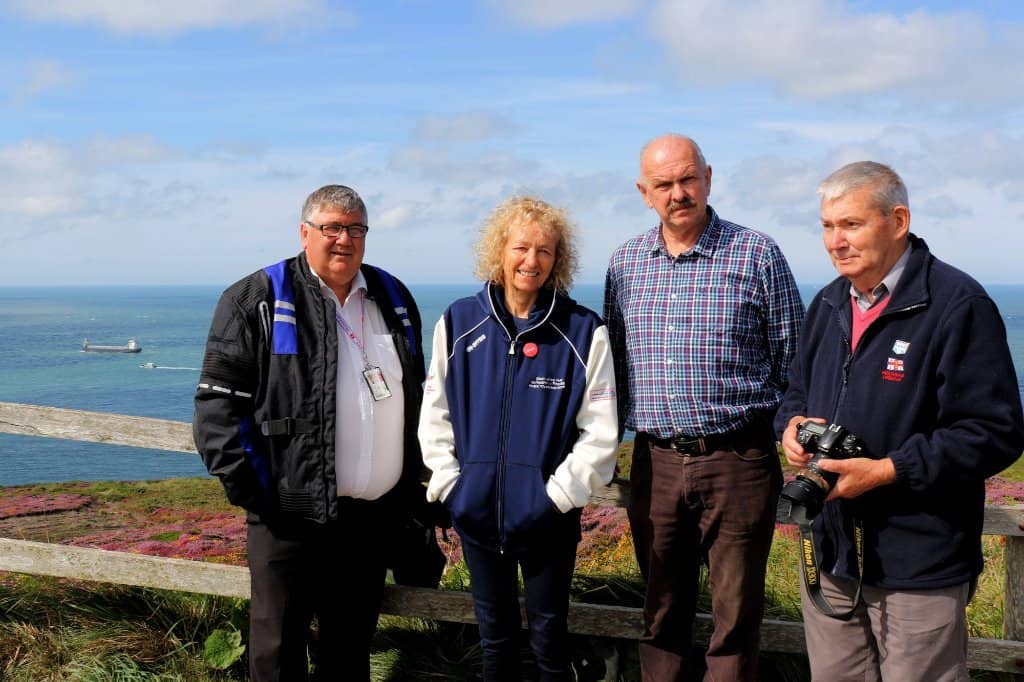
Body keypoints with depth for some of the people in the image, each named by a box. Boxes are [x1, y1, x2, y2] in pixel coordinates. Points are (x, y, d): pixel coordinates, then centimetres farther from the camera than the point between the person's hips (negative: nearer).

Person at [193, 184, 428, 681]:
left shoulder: (394, 298, 10)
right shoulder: (255, 301, -6)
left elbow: (414, 396, 20)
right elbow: (218, 401, -9)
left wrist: (412, 480, 16)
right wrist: (244, 486, -13)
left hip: (377, 512, 5)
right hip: (291, 514, -5)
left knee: (353, 640, 19)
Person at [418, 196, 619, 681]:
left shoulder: (584, 332, -7)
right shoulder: (459, 323, -1)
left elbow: (600, 430, -6)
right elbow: (435, 413, 5)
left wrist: (560, 492, -12)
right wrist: (449, 482, -2)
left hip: (548, 517, -2)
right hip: (476, 513, 2)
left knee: (548, 640, 10)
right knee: (494, 639, 16)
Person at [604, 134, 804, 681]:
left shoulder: (756, 254, -3)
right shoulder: (625, 262, 8)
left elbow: (790, 362, 0)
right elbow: (613, 360, 16)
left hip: (737, 460, -3)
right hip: (655, 462, 3)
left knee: (736, 614, 6)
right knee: (662, 610, 14)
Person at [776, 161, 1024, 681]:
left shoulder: (958, 305, -13)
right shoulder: (829, 304, 11)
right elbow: (799, 390, 24)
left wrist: (887, 471, -23)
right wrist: (794, 423, -1)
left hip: (918, 564, -6)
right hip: (831, 554, 7)